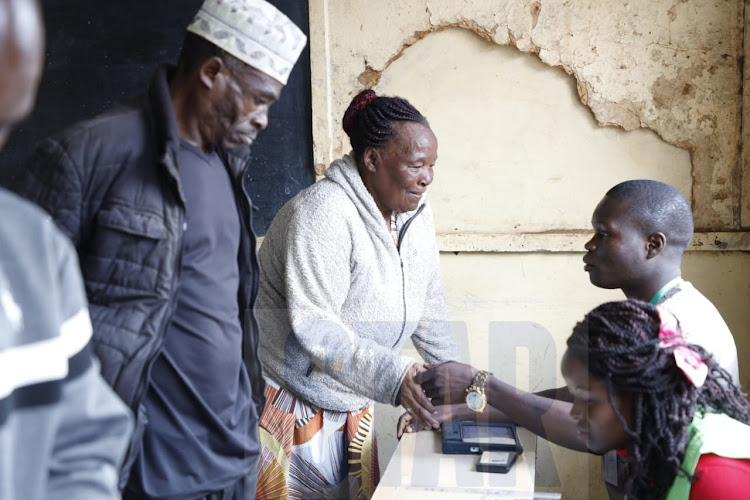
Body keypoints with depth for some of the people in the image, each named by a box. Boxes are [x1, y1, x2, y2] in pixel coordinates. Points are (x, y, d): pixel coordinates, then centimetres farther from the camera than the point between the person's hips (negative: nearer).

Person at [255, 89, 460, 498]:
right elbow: (314, 327, -30)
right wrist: (392, 377, -36)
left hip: (353, 403, 7)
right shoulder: (323, 213, -24)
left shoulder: (415, 215, 1)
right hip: (291, 402, -7)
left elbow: (429, 308, 8)